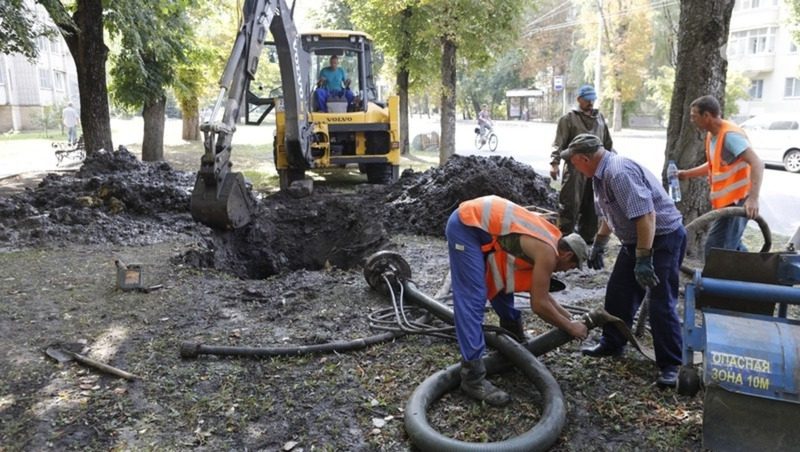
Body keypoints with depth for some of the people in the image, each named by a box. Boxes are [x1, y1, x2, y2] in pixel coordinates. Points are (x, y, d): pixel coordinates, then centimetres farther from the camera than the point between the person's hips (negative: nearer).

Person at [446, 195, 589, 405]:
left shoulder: (547, 243, 16)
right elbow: (539, 305, -10)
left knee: (502, 283, 21)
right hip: (466, 225, -10)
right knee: (473, 299, -14)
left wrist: (567, 317, 26)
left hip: (476, 222, 10)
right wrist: (570, 327, 3)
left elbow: (540, 294, 26)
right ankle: (472, 376, -13)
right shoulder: (548, 253, -11)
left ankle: (515, 339, 41)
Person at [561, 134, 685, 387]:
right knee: (617, 293, 14)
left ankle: (671, 365, 3)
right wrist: (598, 245, 28)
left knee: (661, 304, -8)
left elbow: (646, 216, -33)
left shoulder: (619, 173, -26)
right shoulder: (601, 174, 7)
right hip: (636, 240, 10)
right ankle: (612, 344, 29)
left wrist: (643, 260, -32)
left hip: (663, 238, -10)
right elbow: (609, 215, 21)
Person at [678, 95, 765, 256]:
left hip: (736, 201, -10)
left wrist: (753, 198, -39)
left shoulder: (730, 135, -21)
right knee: (732, 248, 17)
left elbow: (757, 164, -29)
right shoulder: (711, 135, 10)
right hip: (725, 201, 10)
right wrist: (687, 174, 20)